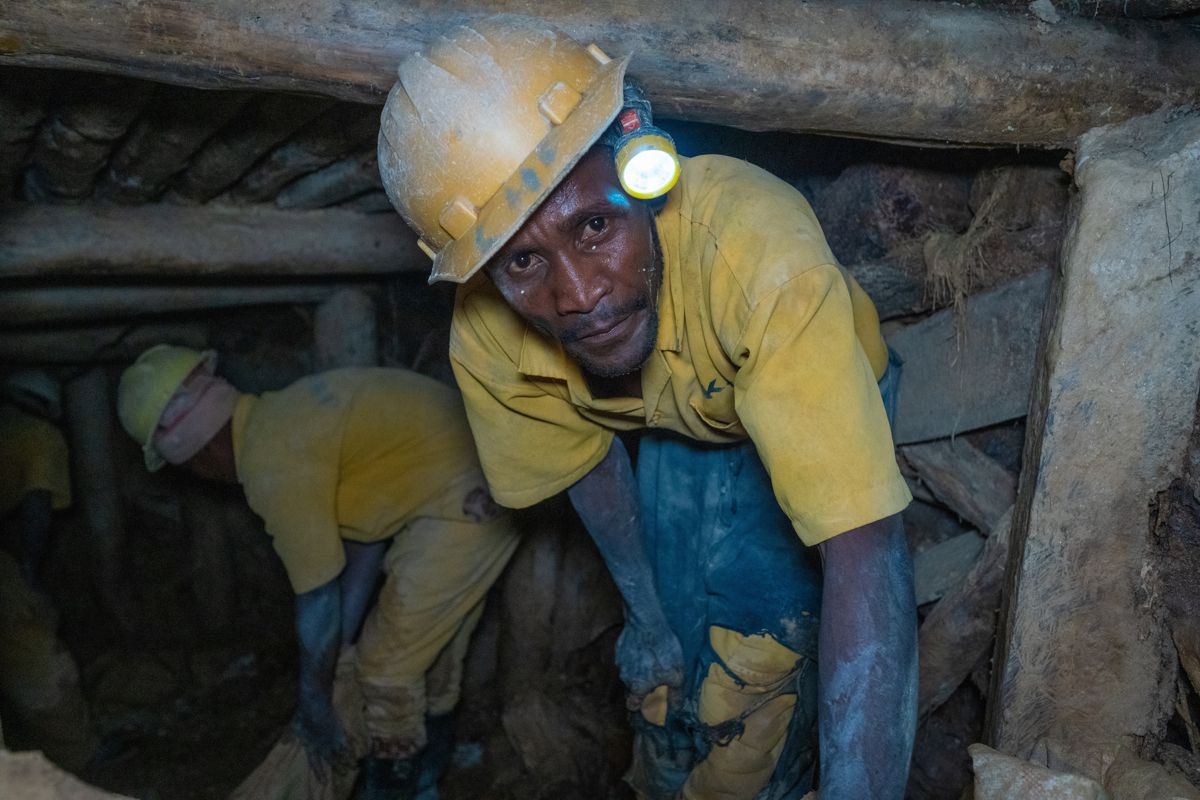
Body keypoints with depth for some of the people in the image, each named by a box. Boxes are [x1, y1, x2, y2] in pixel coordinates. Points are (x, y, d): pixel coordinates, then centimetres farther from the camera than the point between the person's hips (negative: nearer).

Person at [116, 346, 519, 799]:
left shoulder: (275, 469, -18)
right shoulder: (279, 418, 11)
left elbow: (318, 601, -11)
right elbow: (362, 534, 14)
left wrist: (316, 708, 3)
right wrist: (339, 648, 17)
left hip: (465, 504, -10)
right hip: (477, 478, 10)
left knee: (387, 664, 3)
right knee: (431, 631, 25)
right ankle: (429, 748, 46)